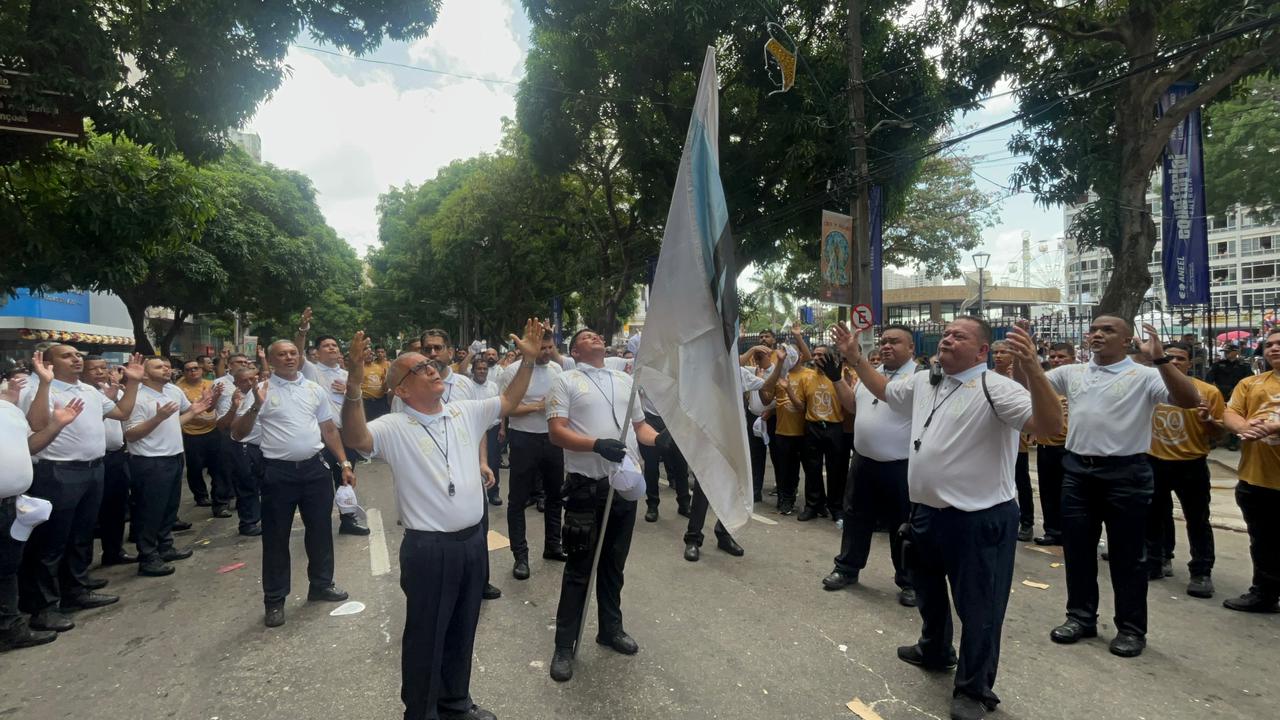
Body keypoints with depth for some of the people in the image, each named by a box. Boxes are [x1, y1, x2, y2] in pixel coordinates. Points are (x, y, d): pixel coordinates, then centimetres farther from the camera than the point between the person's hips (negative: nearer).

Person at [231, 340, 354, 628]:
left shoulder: (315, 389, 7)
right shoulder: (261, 390, -4)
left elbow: (329, 429, 13)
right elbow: (238, 434, -8)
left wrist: (344, 463, 8)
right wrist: (256, 407, -24)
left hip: (315, 468, 3)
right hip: (278, 472, -3)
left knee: (320, 530, 13)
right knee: (276, 537, 6)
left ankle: (321, 584, 31)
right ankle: (274, 600, 19)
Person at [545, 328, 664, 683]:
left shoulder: (625, 380, 13)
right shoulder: (566, 381, -3)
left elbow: (640, 425, 16)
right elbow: (557, 432, -12)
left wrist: (661, 438, -6)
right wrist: (597, 444, -26)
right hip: (586, 485, -5)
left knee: (614, 563, 18)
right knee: (579, 567, 3)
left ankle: (611, 628, 35)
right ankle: (565, 645, 17)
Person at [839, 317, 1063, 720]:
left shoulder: (995, 388, -17)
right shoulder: (923, 382, 7)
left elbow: (1049, 424, -28)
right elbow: (885, 391, 25)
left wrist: (1033, 370, -42)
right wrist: (855, 358, 19)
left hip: (979, 519, -8)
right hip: (927, 512, 8)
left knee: (977, 607, 7)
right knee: (928, 591, 27)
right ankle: (935, 652, 51)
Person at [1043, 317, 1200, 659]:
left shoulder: (1143, 376, -6)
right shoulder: (1072, 373, 8)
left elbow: (1190, 401, -19)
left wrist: (1161, 359, -27)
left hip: (1125, 472, -4)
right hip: (1077, 470, 5)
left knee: (1126, 555, 7)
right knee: (1077, 549, 13)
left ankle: (1131, 628, 22)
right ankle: (1081, 616, 28)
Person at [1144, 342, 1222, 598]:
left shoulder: (1208, 391, -6)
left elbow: (1220, 431, -3)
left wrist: (1208, 419, -22)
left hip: (1191, 464, -2)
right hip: (1154, 462, 3)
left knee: (1197, 520, 4)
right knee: (1154, 516, 14)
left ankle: (1202, 573, 14)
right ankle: (1158, 561, 29)